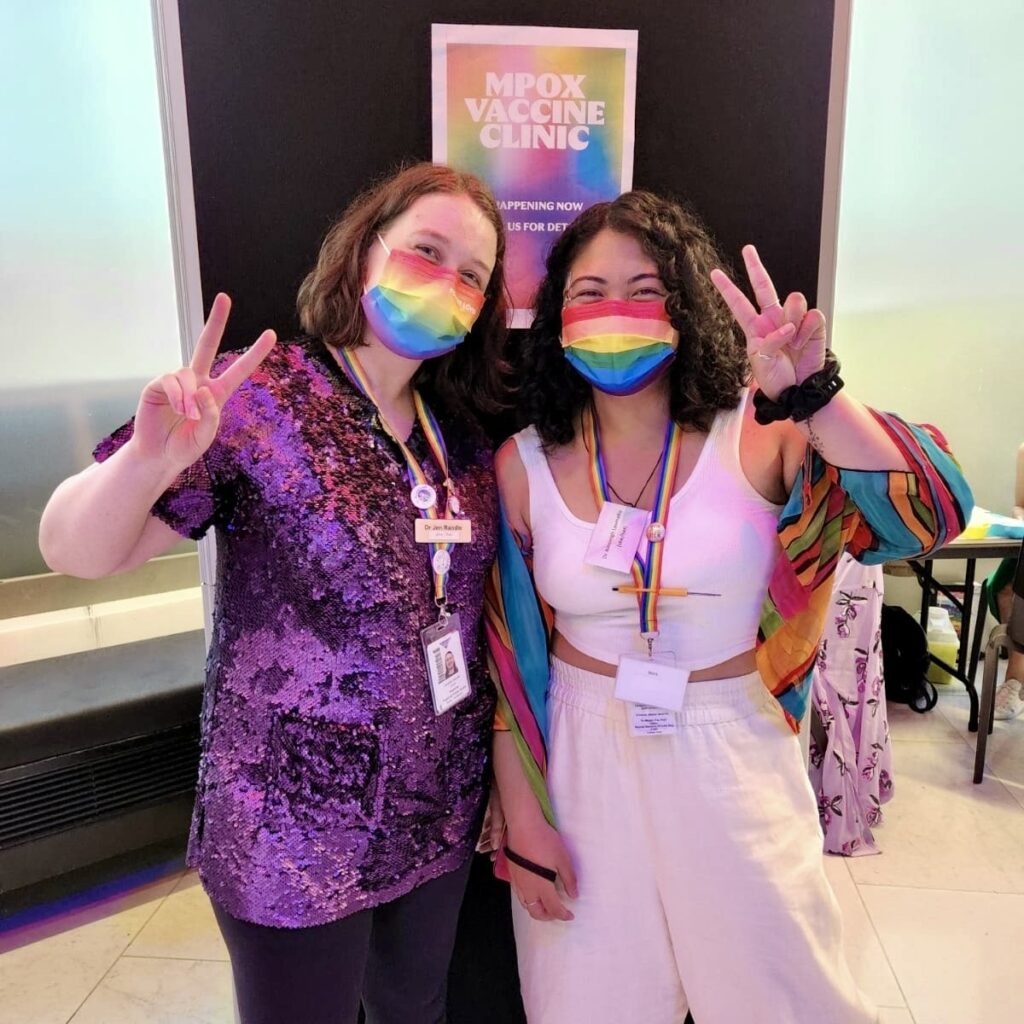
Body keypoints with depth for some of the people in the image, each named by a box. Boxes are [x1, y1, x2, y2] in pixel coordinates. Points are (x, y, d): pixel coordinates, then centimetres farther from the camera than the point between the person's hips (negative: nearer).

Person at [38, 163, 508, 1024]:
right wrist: (149, 458, -38)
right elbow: (76, 553, -17)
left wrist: (502, 768, 9)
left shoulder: (462, 433, 0)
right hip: (299, 835, -5)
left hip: (443, 815, 6)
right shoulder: (259, 395, -16)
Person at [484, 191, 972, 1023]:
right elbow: (508, 661, -2)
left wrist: (811, 395, -33)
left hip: (732, 761, 0)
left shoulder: (759, 437, -11)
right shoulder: (523, 467, -7)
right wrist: (522, 820, 0)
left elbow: (934, 515, -22)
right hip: (583, 765, 1)